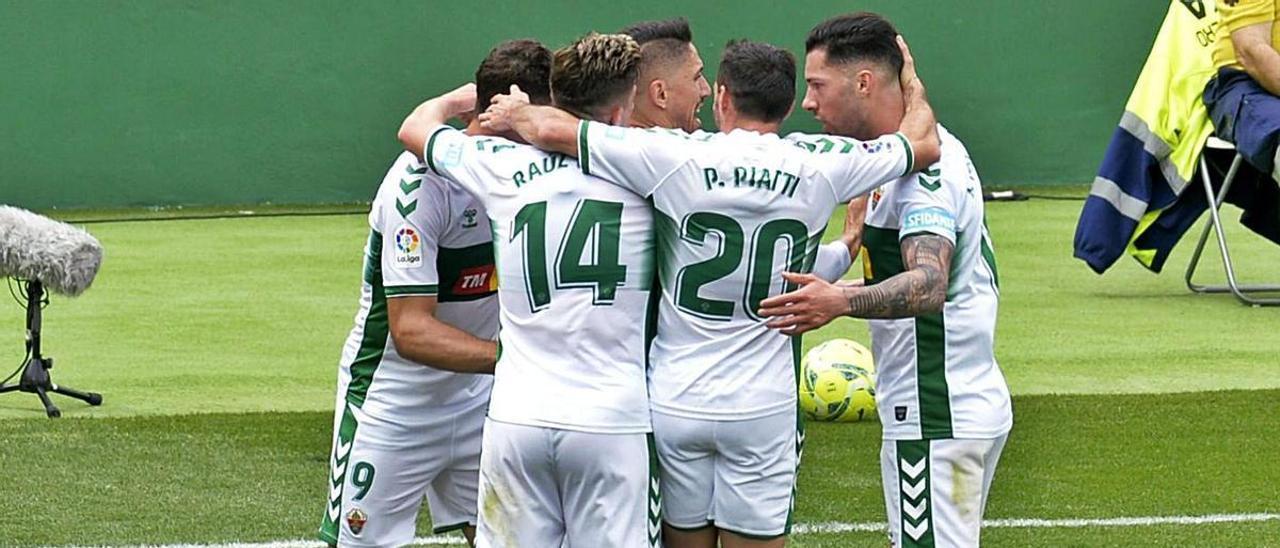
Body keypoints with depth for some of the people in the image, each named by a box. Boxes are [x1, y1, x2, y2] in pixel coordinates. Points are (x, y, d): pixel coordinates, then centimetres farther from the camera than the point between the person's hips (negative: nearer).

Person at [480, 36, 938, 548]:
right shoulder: (819, 169, -5)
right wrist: (913, 86, 31)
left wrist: (514, 113, 11)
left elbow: (553, 131, -11)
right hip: (764, 409, 1)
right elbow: (923, 143, 10)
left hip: (674, 404, -1)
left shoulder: (679, 159, -10)